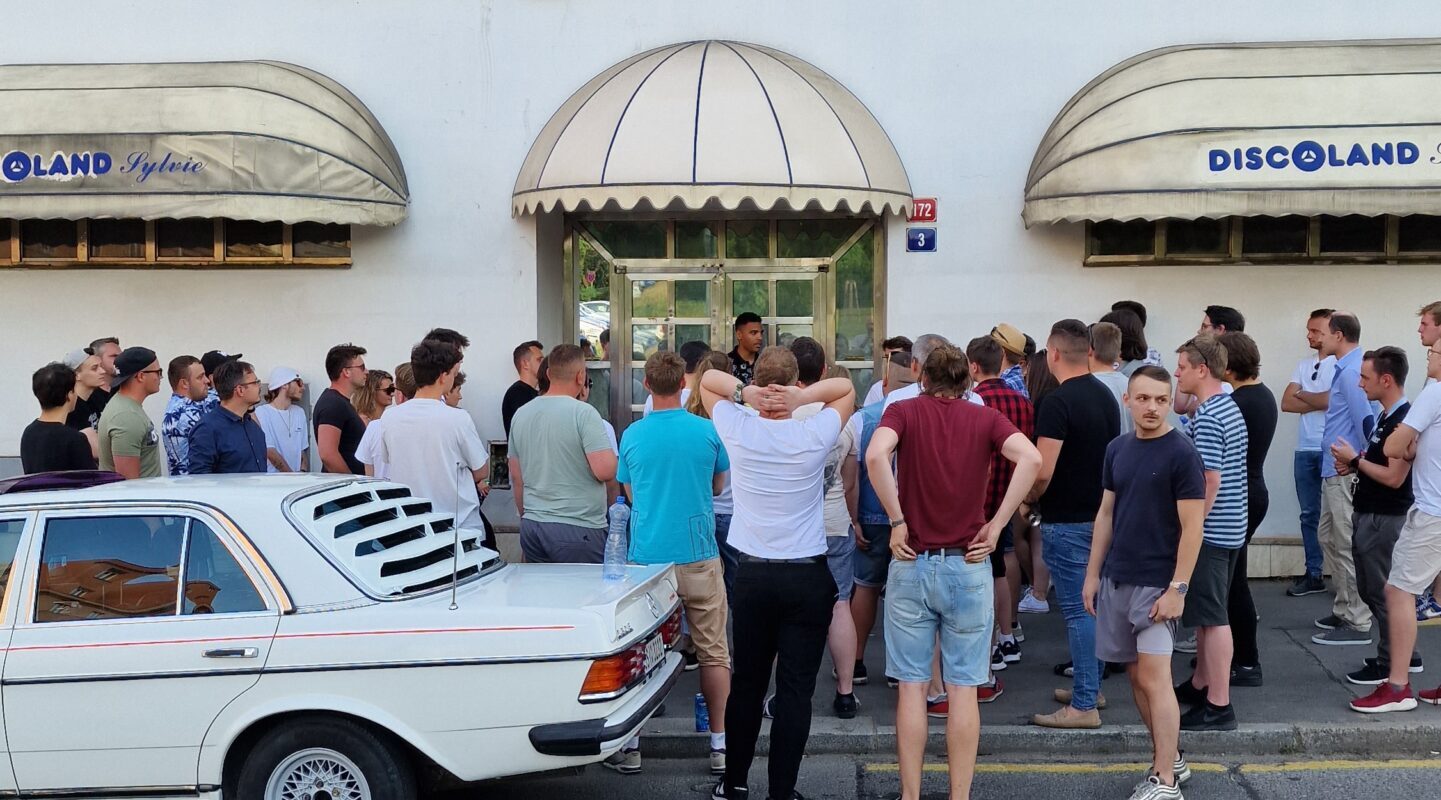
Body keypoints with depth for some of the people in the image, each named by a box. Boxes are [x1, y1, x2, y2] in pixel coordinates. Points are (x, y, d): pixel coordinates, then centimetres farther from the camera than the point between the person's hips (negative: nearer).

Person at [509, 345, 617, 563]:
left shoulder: (521, 414, 8)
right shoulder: (584, 413, -13)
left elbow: (516, 477, 14)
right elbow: (605, 471, -19)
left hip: (531, 526, 7)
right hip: (576, 529, -6)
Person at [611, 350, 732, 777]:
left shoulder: (632, 435, -1)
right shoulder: (706, 431, -4)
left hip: (646, 556, 1)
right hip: (698, 557, -1)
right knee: (713, 651, 9)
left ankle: (630, 747, 17)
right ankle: (720, 746, 14)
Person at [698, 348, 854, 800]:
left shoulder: (737, 430, -7)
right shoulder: (815, 435, -10)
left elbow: (707, 380, 10)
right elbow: (847, 388, 7)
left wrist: (744, 392, -11)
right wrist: (801, 397, -12)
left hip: (752, 575, 2)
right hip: (808, 579, -2)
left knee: (746, 682, 14)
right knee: (795, 689, 2)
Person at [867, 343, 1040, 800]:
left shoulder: (903, 411, 0)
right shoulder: (986, 419, 3)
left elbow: (876, 455, -21)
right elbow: (1030, 459, -15)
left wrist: (896, 520, -12)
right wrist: (996, 525, -10)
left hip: (912, 563, 0)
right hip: (968, 566, 1)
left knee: (912, 686, 8)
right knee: (963, 689, 9)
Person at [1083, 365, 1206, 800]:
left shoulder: (1181, 453, -10)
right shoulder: (1117, 449, 7)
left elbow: (1192, 527, -12)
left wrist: (1178, 588, -16)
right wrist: (1093, 574, 11)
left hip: (1157, 583, -6)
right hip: (1116, 579, 6)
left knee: (1154, 676, -7)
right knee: (1136, 675, 12)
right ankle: (1171, 758, 28)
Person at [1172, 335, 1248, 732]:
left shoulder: (1207, 417, -19)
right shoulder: (1230, 408, 12)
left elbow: (1210, 480, -24)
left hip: (1210, 531, -10)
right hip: (1230, 527, 10)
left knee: (1213, 617, -3)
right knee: (1207, 613, 19)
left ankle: (1219, 707, 3)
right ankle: (1200, 685, 31)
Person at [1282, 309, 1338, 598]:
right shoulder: (1304, 365, 14)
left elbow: (1332, 399, -19)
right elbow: (1286, 403, 7)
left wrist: (1303, 395, -2)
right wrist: (1318, 401, -7)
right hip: (1305, 450, 6)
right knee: (1309, 515, 10)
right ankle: (1313, 575, 17)